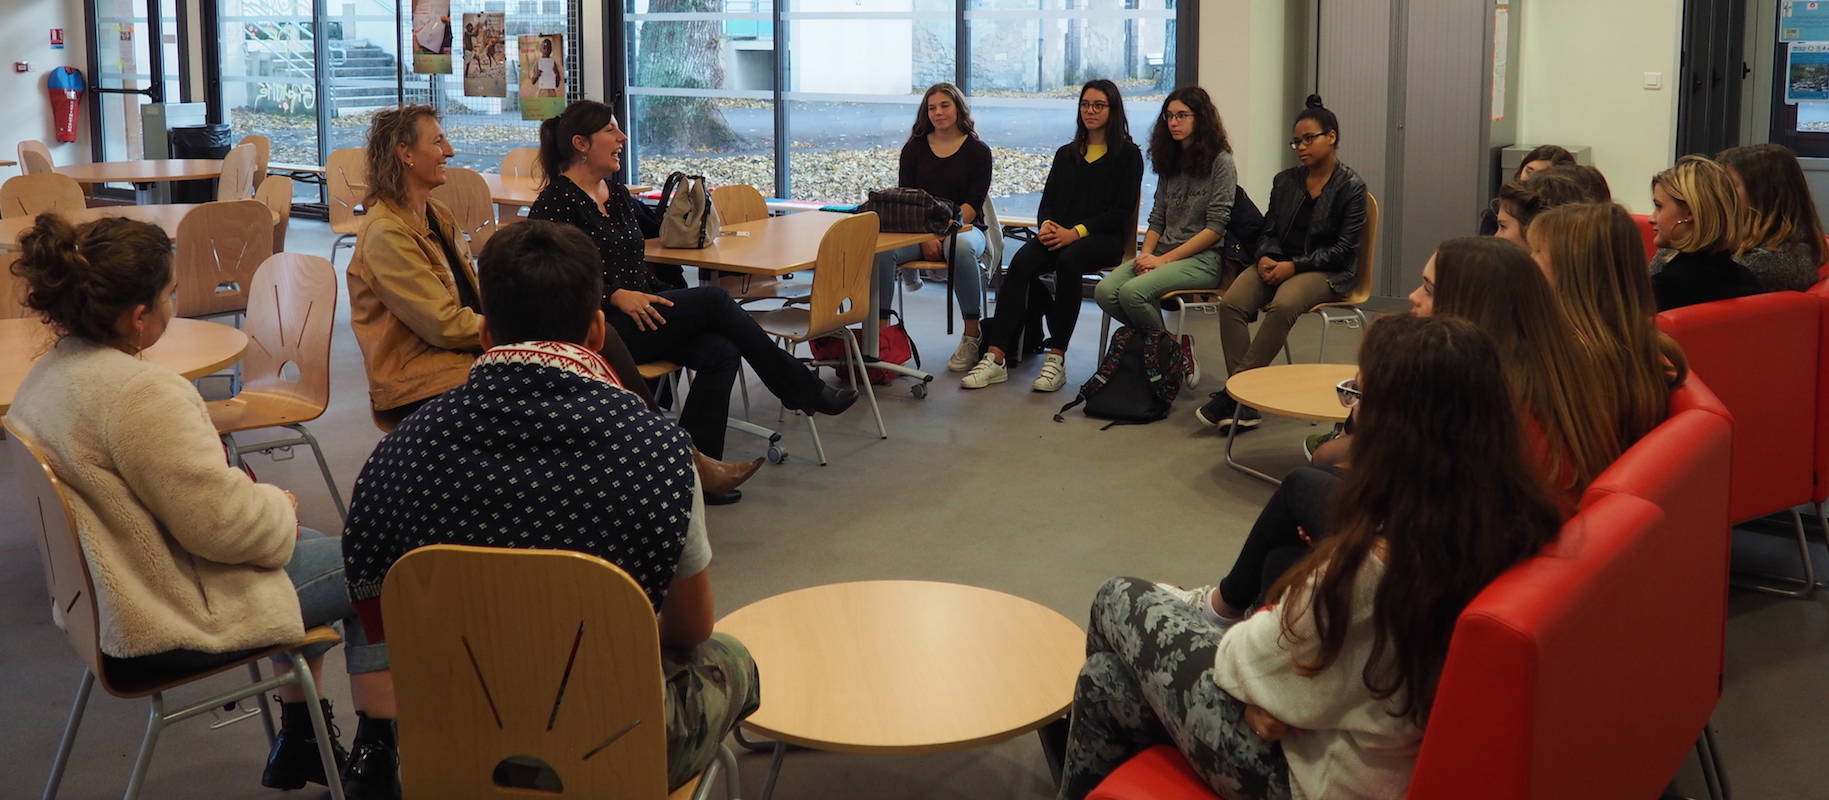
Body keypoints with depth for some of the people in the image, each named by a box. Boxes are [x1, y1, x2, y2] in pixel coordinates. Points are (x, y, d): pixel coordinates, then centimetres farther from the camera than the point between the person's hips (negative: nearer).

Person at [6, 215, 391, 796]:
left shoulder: (46, 375, 3)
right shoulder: (140, 393, -29)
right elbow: (222, 522, -26)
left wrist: (266, 507, 6)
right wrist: (281, 506, -6)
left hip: (113, 599, 10)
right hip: (172, 627, -10)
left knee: (313, 548, 28)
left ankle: (297, 742, 35)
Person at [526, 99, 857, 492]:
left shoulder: (618, 194, 17)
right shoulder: (555, 203, -8)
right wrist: (617, 296, -24)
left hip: (639, 309, 8)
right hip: (598, 329, -8)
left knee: (720, 351, -20)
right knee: (713, 300, -21)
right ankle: (805, 391, -10)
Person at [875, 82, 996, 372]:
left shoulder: (978, 150, 5)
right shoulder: (914, 148, 11)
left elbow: (973, 202, -3)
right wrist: (925, 236, -14)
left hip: (963, 227, -2)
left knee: (961, 248, -40)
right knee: (880, 249, -30)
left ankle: (972, 334, -29)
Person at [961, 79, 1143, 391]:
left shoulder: (1128, 155, 6)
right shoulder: (1066, 154, 22)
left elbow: (1121, 211, -3)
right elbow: (1047, 201, 18)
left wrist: (1076, 232, -16)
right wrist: (1047, 224, -7)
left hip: (1104, 238, -4)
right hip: (1059, 234, 4)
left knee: (1068, 261, -38)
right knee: (1021, 263, -28)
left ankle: (1056, 359, -35)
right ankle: (996, 357, -35)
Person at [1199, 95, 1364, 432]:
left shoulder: (1351, 186, -1)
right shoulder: (1285, 181, 15)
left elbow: (1344, 248, -7)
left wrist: (1294, 265, -16)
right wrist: (1265, 258, -8)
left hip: (1326, 271, -5)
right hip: (1278, 264, 5)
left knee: (1283, 304, -37)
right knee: (1232, 302, -26)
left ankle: (1232, 393, -33)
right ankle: (1244, 407, -29)